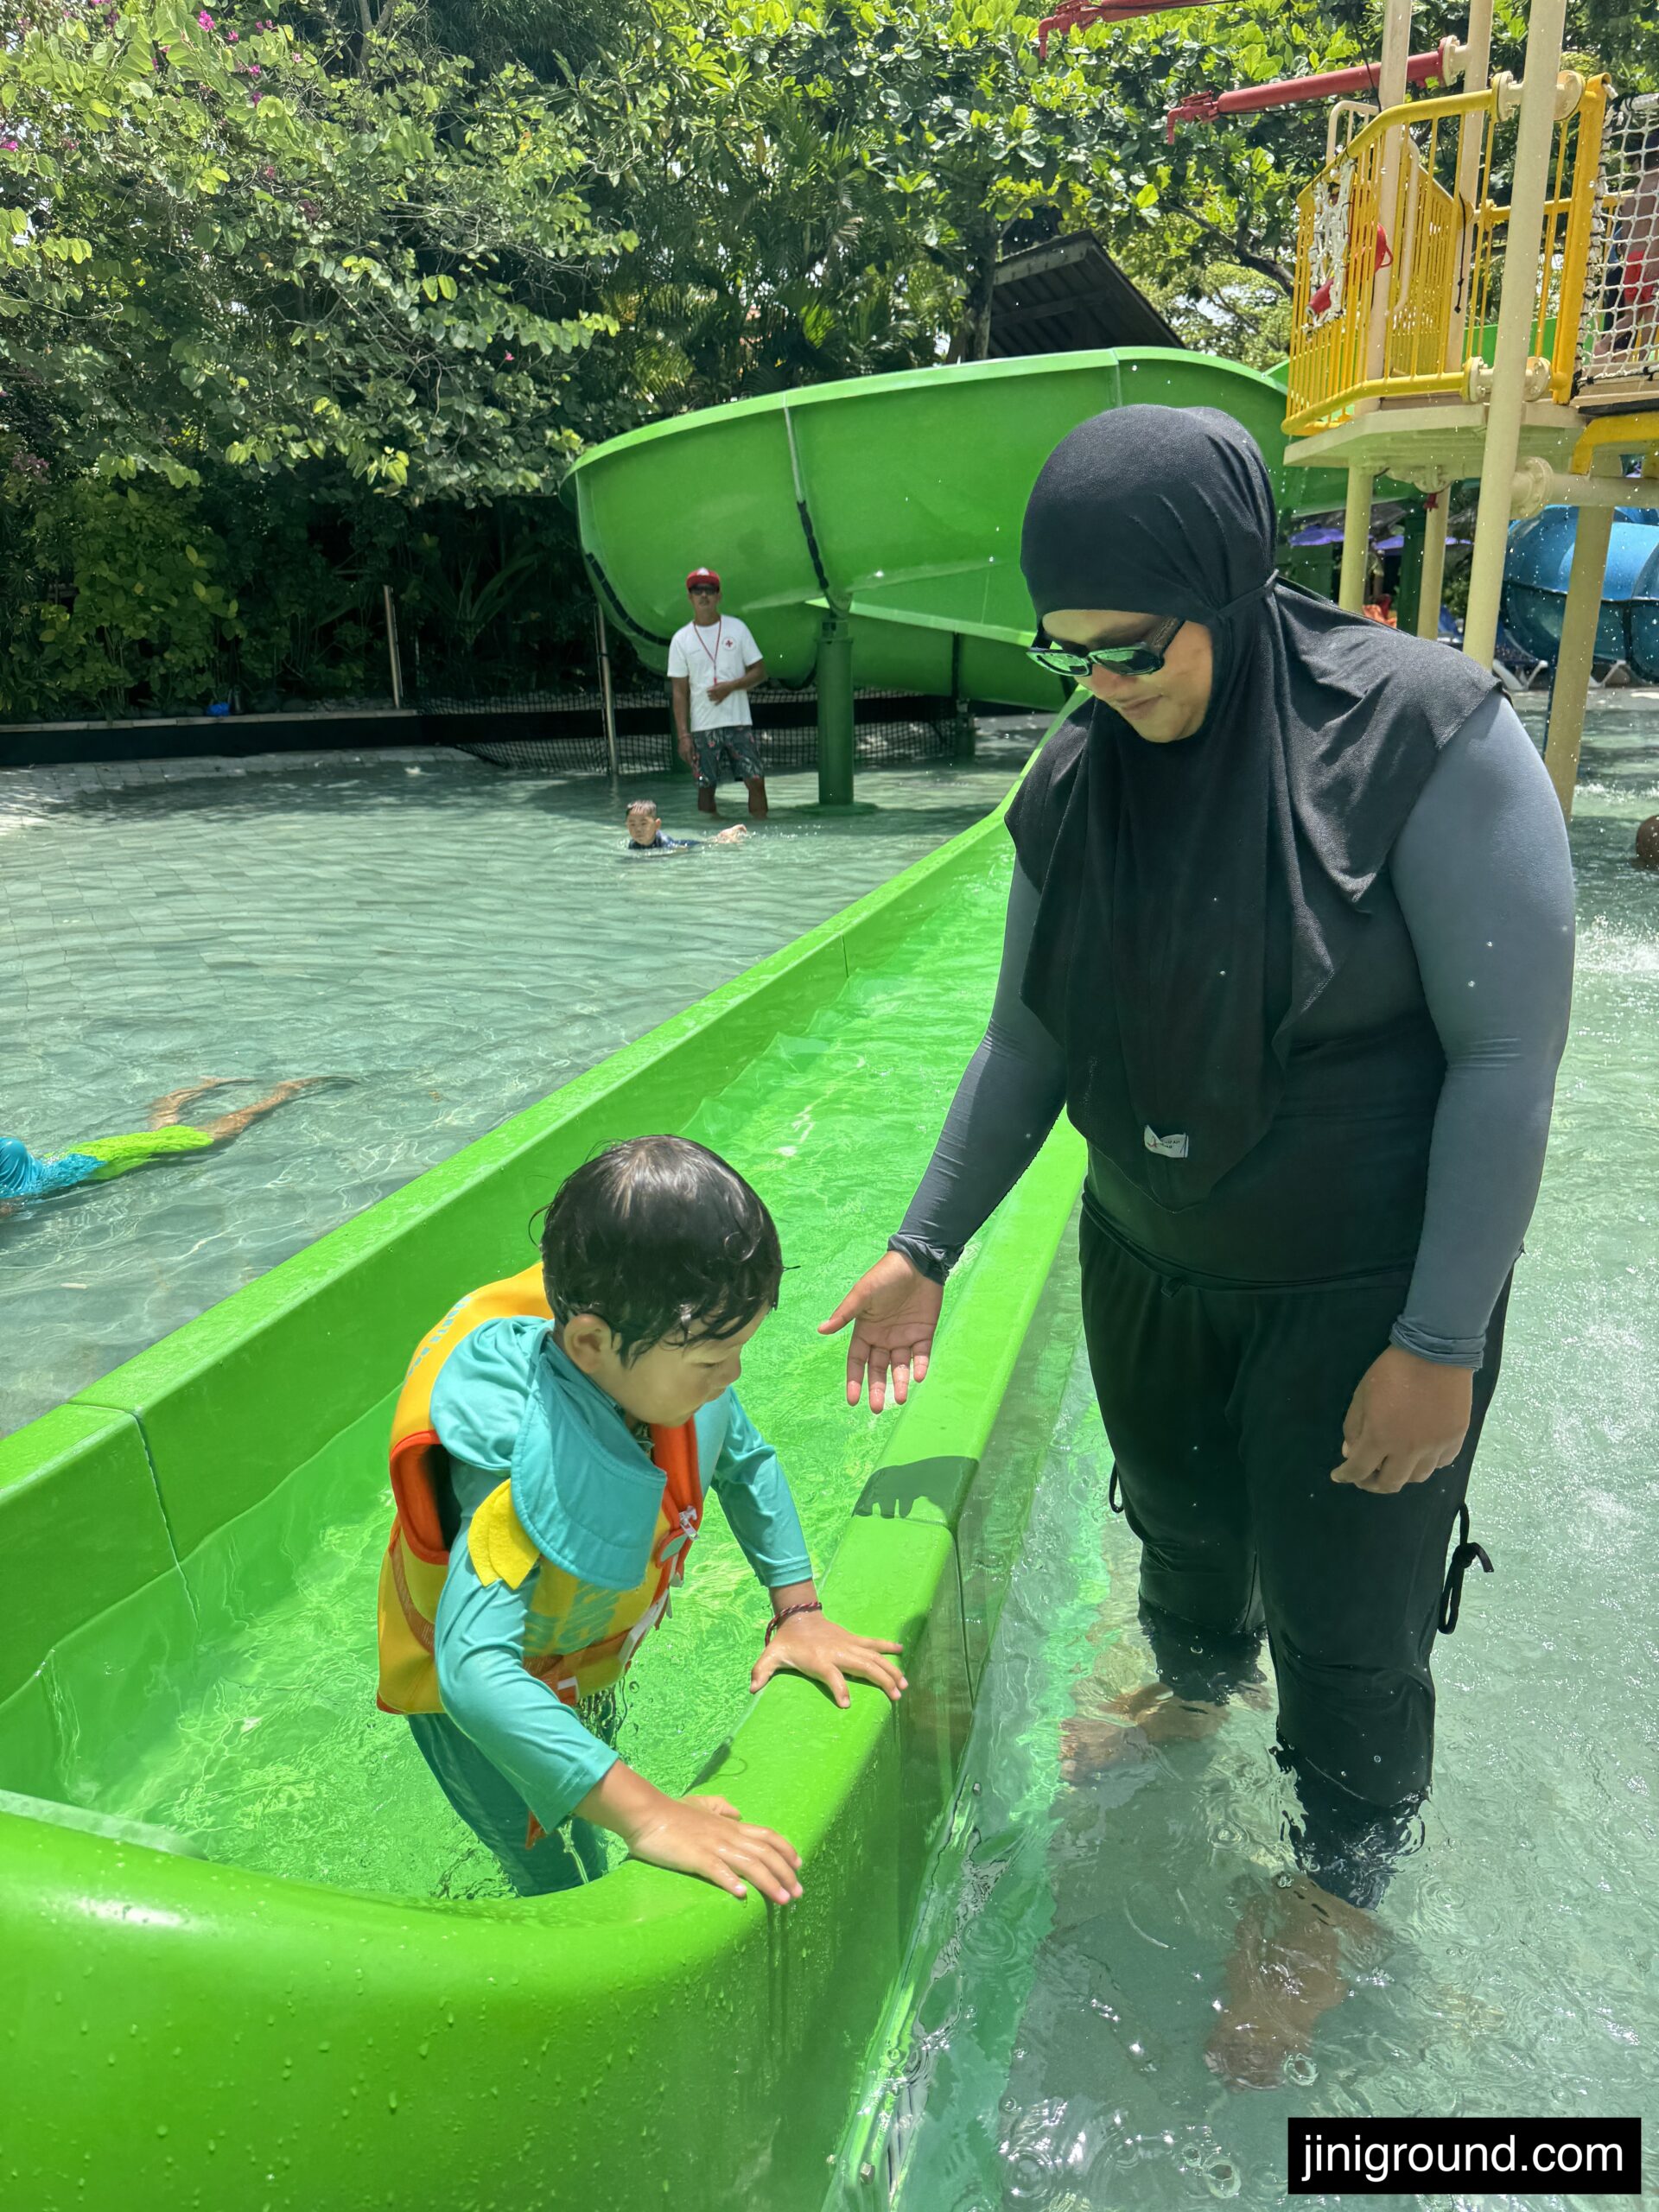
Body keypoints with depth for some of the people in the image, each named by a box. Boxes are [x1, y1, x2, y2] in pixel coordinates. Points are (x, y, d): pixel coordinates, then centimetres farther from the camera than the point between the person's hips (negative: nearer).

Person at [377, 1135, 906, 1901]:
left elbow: (748, 1463, -6)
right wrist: (647, 1815, -57)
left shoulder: (662, 1363, -26)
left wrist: (797, 1610, -11)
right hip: (480, 1703, -6)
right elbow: (474, 1671, -53)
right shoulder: (529, 1471, -45)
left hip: (583, 1667, 6)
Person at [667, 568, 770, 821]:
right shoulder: (681, 639, 4)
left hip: (739, 722, 0)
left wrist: (731, 686, -13)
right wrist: (683, 735, -6)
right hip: (702, 727, 0)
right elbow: (679, 691, 2)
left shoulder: (737, 628, 5)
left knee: (756, 780, -7)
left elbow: (759, 671, 5)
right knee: (706, 786, 3)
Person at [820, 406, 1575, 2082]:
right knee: (1180, 1521, 25)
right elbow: (1026, 1044, 1)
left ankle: (1332, 1891, 43)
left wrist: (1441, 1341, -19)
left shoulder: (1424, 736, -21)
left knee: (1345, 1622, 12)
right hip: (1148, 1266, 5)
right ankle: (1192, 1694, 60)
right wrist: (923, 1251, -2)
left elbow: (1509, 1054, -19)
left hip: (1360, 1292, -4)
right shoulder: (1077, 783, -6)